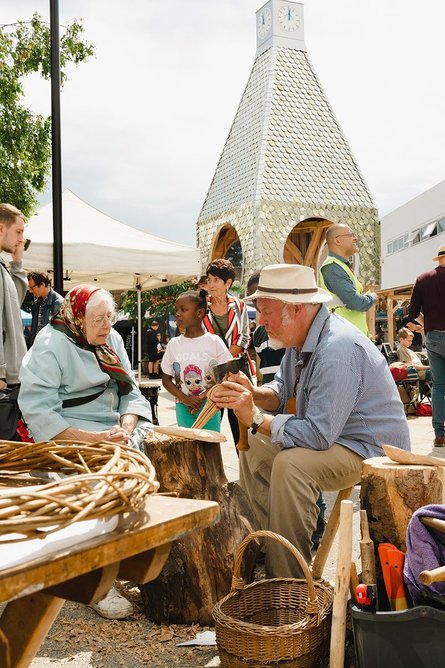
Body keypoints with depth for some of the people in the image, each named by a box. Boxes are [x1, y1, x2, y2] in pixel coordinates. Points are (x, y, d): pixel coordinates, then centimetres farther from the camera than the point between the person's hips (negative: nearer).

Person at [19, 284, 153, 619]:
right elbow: (37, 409, -19)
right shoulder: (51, 345, -9)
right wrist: (91, 438, -25)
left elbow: (130, 393, 10)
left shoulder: (112, 339, 13)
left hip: (114, 428, 7)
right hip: (70, 435, -7)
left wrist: (126, 428, -12)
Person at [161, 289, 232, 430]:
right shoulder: (174, 344, 4)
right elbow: (166, 379, 7)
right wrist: (185, 399, -9)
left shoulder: (214, 342, -3)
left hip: (209, 404, -2)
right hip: (183, 406, 2)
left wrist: (202, 397, -12)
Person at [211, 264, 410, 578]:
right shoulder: (303, 338, 1)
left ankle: (287, 584, -19)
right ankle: (264, 546, 18)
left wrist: (256, 418, -25)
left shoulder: (338, 349, -30)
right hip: (330, 435, 11)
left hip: (373, 449, -10)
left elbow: (318, 434, -33)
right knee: (253, 448, 14)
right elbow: (282, 389, 9)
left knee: (290, 465, -33)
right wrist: (252, 393, -13)